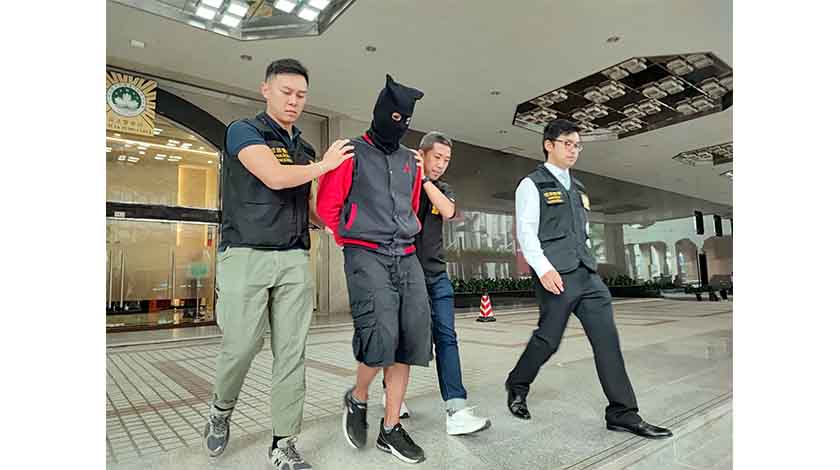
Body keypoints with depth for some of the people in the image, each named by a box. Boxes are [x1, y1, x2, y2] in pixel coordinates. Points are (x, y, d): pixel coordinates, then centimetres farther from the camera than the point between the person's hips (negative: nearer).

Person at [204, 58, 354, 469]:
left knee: (291, 352, 2)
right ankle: (221, 409, 30)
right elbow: (274, 176, -15)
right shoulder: (243, 131, 2)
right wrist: (325, 164, -2)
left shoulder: (304, 149, 20)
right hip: (246, 254, -5)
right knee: (241, 345, -3)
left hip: (294, 258, 5)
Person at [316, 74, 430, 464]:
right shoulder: (351, 153, 1)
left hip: (407, 257, 6)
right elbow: (327, 206, 1)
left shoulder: (410, 161, 18)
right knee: (381, 337, -17)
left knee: (410, 339, 1)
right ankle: (357, 399, 16)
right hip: (367, 256, -6)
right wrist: (352, 243, 7)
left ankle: (391, 429, 15)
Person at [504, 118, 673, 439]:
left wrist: (587, 263, 19)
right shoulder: (532, 185, 0)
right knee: (548, 338, 0)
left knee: (606, 336, 0)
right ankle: (517, 386, 25)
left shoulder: (577, 188, 22)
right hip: (555, 275, -7)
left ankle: (623, 413, 6)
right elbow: (526, 231, -10)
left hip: (586, 272, 7)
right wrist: (543, 268, -21)